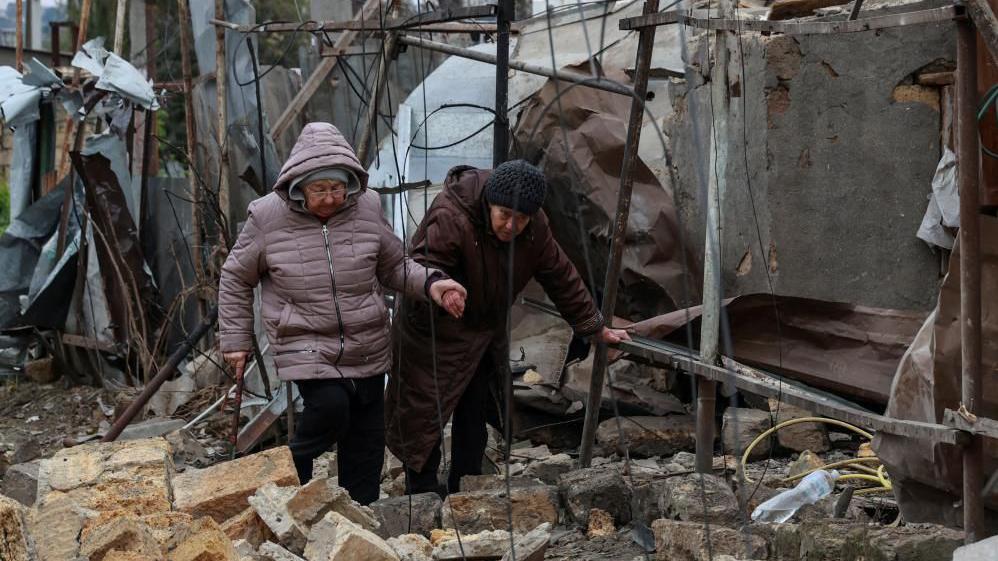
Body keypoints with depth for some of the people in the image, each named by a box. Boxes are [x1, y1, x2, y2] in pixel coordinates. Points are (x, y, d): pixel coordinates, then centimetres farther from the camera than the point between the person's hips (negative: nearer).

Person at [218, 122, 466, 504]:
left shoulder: (366, 209, -2)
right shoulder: (268, 217, -8)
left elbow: (394, 267, 10)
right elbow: (236, 278, 5)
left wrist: (431, 284, -9)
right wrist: (236, 340, 4)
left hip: (367, 350, 4)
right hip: (304, 344, -3)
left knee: (367, 443, 8)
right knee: (331, 406, -27)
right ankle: (294, 470, 2)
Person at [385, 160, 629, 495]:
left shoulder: (535, 227, -8)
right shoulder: (450, 218, -29)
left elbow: (560, 276, 4)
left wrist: (594, 328, 10)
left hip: (485, 338, 6)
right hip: (435, 337, -6)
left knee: (474, 418, 13)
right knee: (425, 416, -5)